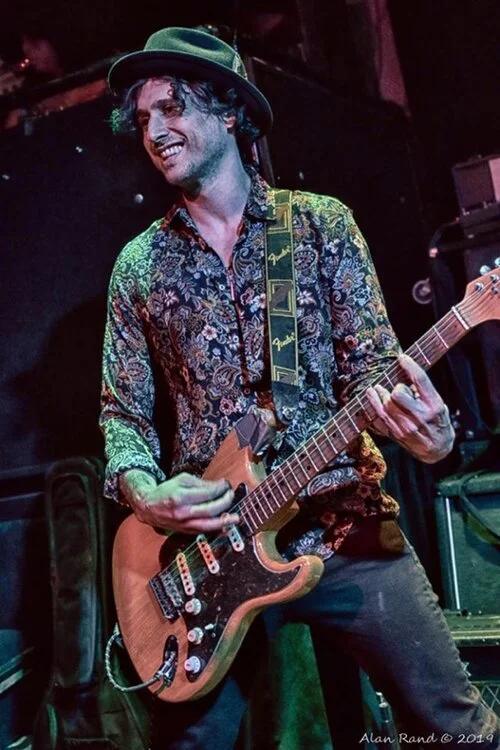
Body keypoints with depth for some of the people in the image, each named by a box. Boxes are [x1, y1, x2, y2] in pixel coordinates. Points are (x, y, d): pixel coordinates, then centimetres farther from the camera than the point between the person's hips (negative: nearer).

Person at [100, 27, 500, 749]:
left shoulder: (322, 224, 4)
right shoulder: (139, 265, 8)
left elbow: (370, 365, 0)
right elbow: (123, 411, 9)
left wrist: (424, 429, -22)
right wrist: (145, 494, -11)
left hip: (347, 527, -1)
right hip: (206, 549, 2)